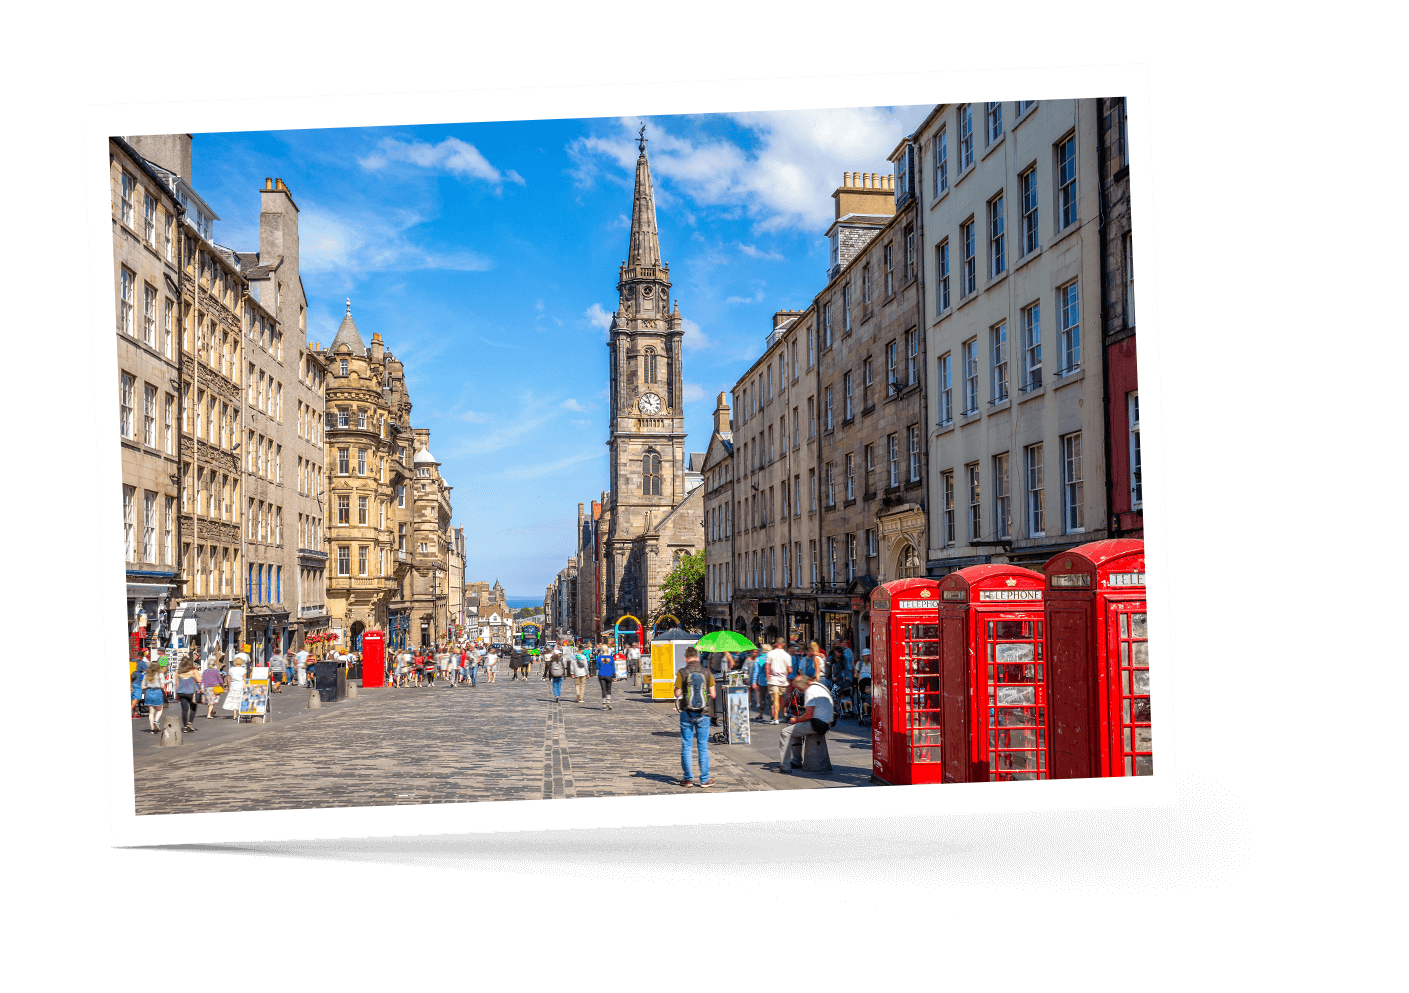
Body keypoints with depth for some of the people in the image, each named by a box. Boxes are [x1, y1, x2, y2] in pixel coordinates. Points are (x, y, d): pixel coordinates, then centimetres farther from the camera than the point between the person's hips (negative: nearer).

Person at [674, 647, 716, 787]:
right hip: (703, 713, 1)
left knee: (686, 746, 7)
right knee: (703, 746, 7)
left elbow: (677, 693, -6)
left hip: (687, 713, -1)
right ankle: (704, 779, 9)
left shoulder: (682, 673, -7)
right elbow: (712, 694, 0)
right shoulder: (707, 672, -2)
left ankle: (688, 779, 11)